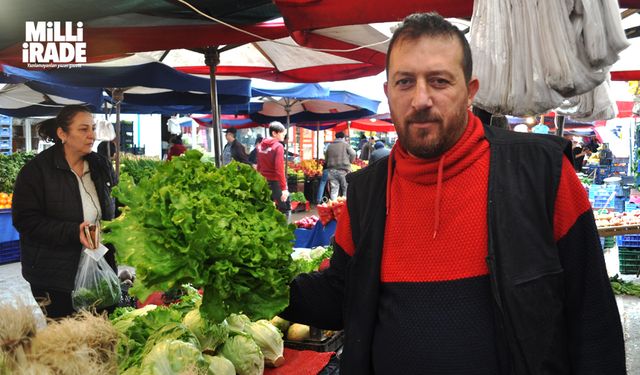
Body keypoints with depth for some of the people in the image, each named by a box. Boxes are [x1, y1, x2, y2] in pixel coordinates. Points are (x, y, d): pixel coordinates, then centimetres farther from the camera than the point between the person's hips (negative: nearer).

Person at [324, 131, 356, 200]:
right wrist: (349, 162, 9)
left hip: (332, 170, 4)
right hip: (343, 170, -4)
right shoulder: (346, 145, -1)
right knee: (345, 189, 4)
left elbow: (326, 159, 15)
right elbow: (353, 154, -7)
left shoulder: (330, 146, 12)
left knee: (334, 189, 5)